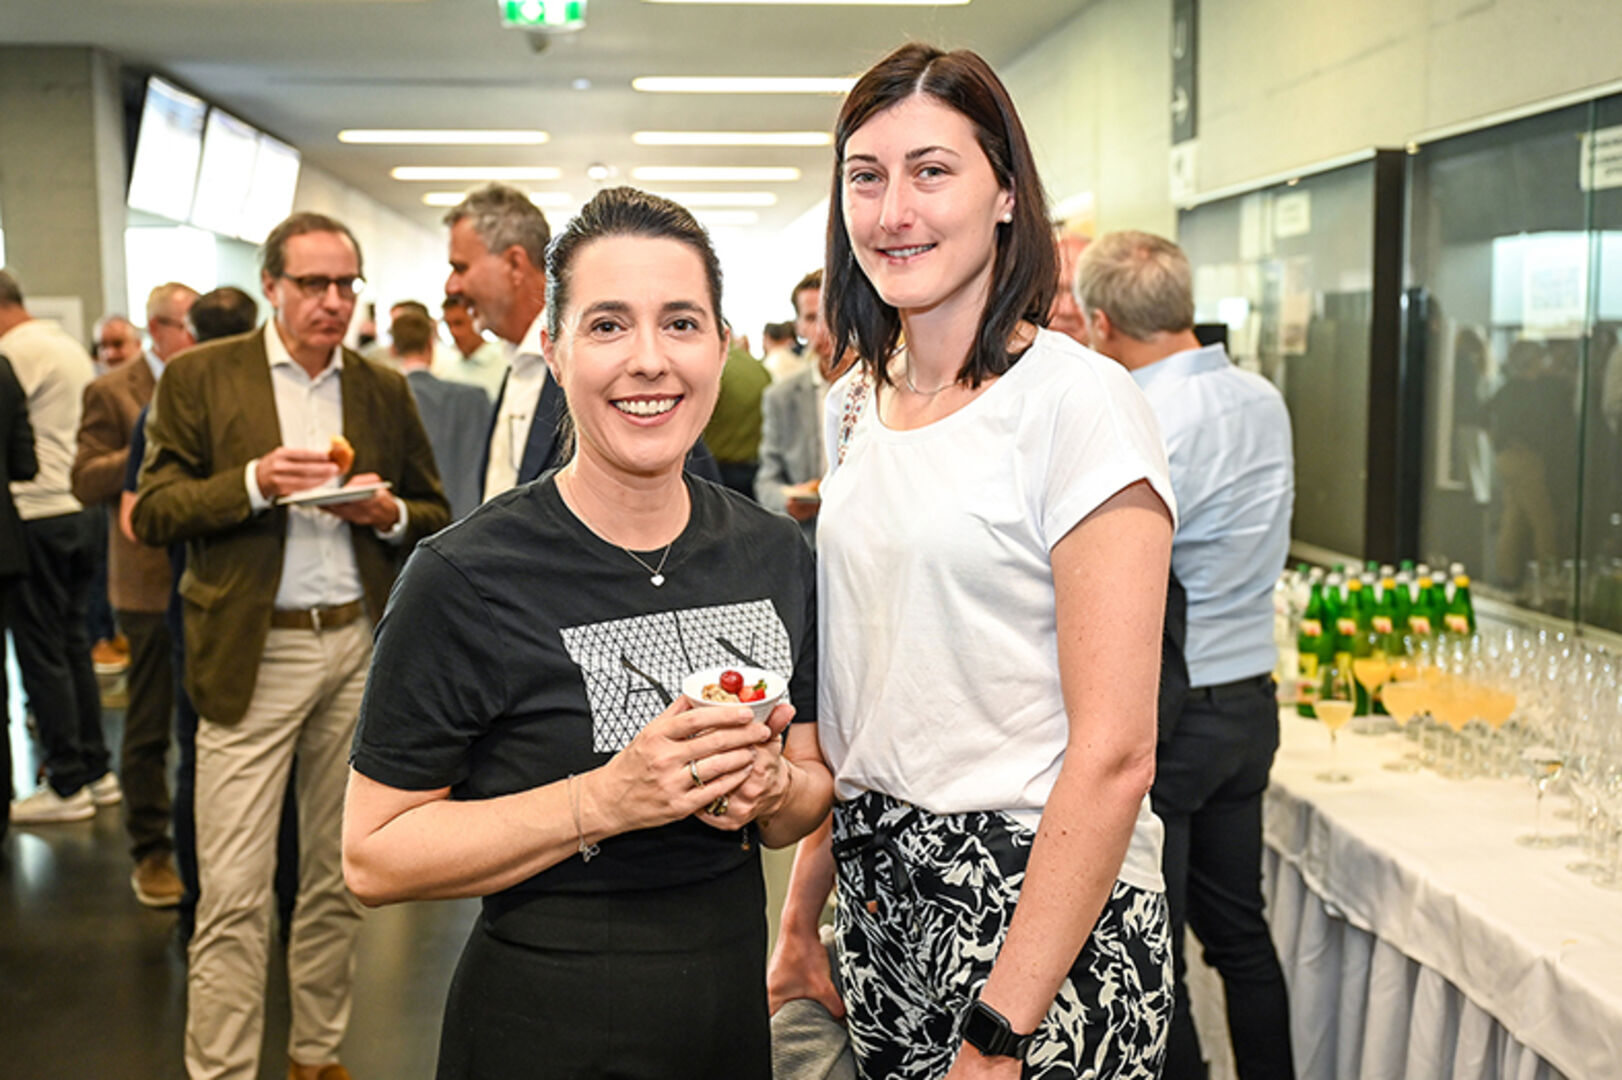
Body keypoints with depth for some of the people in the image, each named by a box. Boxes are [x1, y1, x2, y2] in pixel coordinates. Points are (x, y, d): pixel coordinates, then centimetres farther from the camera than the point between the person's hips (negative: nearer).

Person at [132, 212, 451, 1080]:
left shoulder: (384, 391, 10)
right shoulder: (200, 377, 1)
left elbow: (435, 516, 14)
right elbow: (152, 513, -3)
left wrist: (388, 512, -8)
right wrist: (253, 482, -17)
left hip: (360, 650, 3)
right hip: (252, 657, -3)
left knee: (339, 878, 13)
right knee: (233, 894, -4)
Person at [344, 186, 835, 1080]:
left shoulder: (775, 555, -2)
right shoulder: (464, 579, -16)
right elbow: (374, 855, -15)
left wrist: (770, 786, -13)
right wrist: (605, 799, -25)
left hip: (736, 1004, 5)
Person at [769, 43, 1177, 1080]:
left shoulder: (1078, 400, -15)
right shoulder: (855, 405, 7)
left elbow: (1113, 753, -19)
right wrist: (804, 914, 12)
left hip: (1045, 920, -6)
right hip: (882, 908, 6)